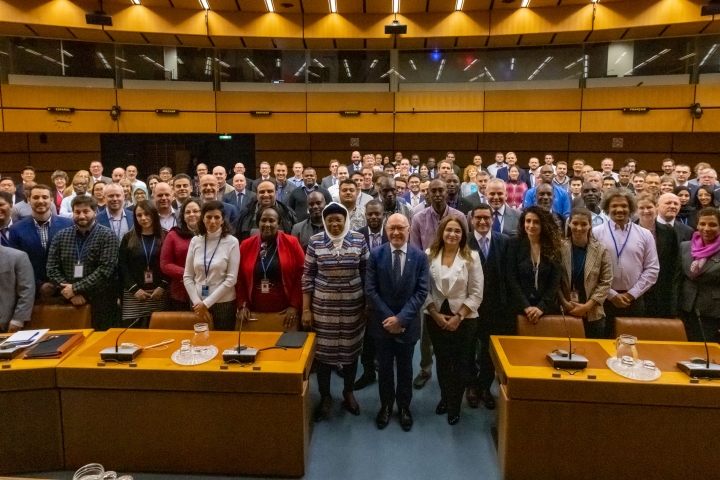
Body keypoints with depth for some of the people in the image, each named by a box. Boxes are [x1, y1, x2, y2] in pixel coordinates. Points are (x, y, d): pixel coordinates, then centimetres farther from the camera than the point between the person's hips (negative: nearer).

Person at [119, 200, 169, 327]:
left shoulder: (165, 237, 5)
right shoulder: (128, 238, 8)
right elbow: (122, 266, 3)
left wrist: (162, 287, -10)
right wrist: (134, 289, -7)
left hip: (159, 293, -1)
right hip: (133, 295, 1)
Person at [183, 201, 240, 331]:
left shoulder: (232, 242, -8)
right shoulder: (195, 241, 1)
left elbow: (231, 279, -11)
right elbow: (187, 277, 3)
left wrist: (207, 303, -11)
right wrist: (197, 302, -7)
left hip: (223, 303, -3)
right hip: (198, 303, 3)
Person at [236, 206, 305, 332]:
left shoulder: (291, 243, -2)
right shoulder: (246, 245, 5)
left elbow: (301, 275, -3)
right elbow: (239, 278, 8)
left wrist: (295, 305, -7)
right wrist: (242, 305, 1)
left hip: (284, 313, -2)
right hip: (254, 314, 2)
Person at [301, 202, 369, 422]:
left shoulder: (359, 240, -5)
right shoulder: (315, 242, -5)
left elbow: (367, 275, 2)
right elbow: (307, 277, -2)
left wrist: (368, 305, 2)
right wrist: (306, 309, -3)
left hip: (353, 305, 1)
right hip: (323, 305, 0)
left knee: (351, 349, 14)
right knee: (322, 351, 9)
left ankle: (348, 393, 35)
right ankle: (325, 397, 28)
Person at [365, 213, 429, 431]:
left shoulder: (419, 256, -7)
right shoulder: (376, 254, -6)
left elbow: (421, 292, -10)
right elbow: (370, 290, -9)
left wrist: (401, 318, -18)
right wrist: (388, 317, -15)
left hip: (408, 323, 0)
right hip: (382, 322, 0)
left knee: (405, 368, 16)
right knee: (384, 367, 15)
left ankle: (404, 407, 35)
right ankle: (386, 405, 35)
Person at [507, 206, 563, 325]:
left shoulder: (553, 247, 4)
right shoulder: (514, 244, -1)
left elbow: (555, 282, 0)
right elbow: (511, 279, -6)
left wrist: (541, 307, -12)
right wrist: (526, 306, -14)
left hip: (547, 308, 1)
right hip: (520, 308, -1)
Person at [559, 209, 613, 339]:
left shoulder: (601, 250, 0)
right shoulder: (560, 247, -3)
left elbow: (606, 282, -2)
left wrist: (587, 306, -11)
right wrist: (565, 304, -11)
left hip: (593, 314, 1)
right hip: (565, 312, -1)